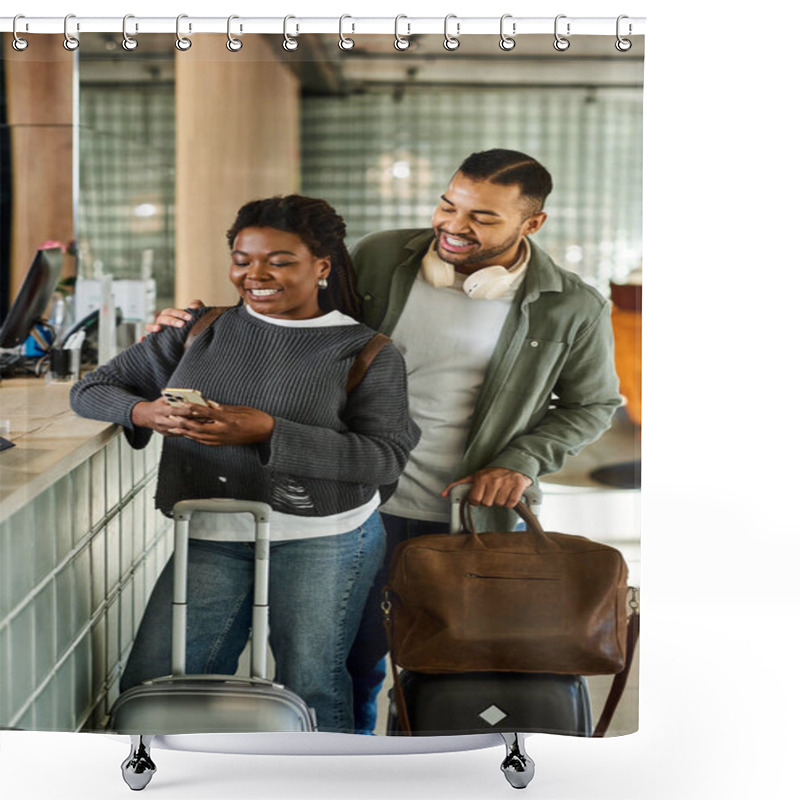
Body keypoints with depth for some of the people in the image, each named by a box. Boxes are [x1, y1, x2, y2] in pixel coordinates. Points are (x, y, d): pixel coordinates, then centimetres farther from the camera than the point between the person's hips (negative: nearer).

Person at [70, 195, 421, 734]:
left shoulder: (367, 353, 1)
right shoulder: (202, 331, 9)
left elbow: (387, 457, -12)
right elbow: (91, 390, 13)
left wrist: (269, 432, -22)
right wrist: (144, 413, -13)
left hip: (324, 536, -3)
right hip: (213, 534, 3)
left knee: (311, 689, 1)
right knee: (150, 686, -2)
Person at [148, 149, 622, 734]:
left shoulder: (573, 308, -7)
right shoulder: (379, 259, -2)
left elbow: (593, 404, 6)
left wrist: (522, 462, -8)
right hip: (367, 506, 2)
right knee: (353, 658, 15)